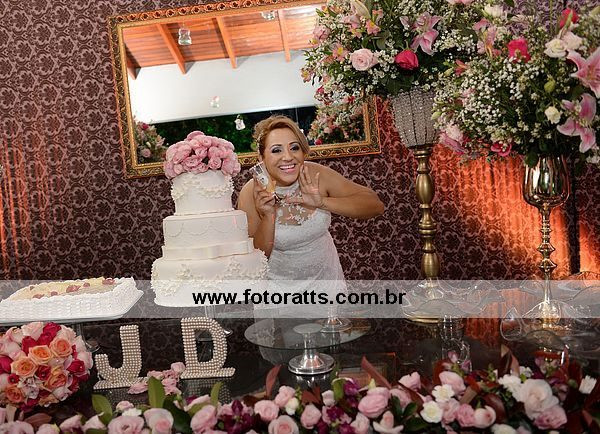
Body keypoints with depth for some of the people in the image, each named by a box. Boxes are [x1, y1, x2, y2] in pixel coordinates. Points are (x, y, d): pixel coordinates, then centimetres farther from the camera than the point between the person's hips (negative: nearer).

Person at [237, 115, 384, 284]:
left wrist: (322, 202, -31)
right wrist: (268, 217, -33)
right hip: (279, 279, -2)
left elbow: (375, 205, -21)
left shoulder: (316, 175, -19)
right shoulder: (251, 194, -22)